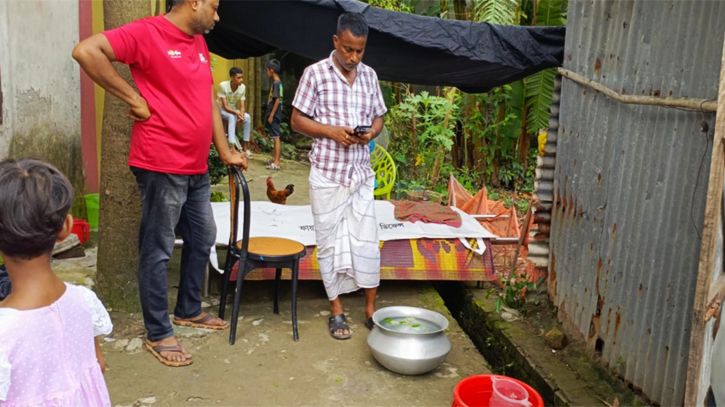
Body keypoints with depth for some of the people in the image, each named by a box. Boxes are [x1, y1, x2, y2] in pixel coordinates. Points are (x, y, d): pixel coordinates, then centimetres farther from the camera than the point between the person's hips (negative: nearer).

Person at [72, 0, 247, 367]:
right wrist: (134, 98, -17)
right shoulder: (147, 33, -11)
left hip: (196, 169, 9)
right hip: (161, 167, -9)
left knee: (202, 238, 18)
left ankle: (188, 310, 36)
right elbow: (85, 51, -22)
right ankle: (158, 334, 15)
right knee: (157, 250, 2)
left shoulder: (199, 43, 15)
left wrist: (225, 152, 19)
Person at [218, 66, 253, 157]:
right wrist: (237, 113, -39)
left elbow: (242, 106, -11)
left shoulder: (243, 87, -14)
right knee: (232, 117, -36)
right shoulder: (223, 85, -26)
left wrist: (241, 114, -33)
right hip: (222, 110, -5)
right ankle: (232, 146, -45)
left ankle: (245, 146, -16)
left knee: (247, 117, -22)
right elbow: (225, 107, -25)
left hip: (233, 109, 5)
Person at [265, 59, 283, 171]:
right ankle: (275, 159, 25)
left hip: (274, 115, -10)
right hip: (274, 115, 10)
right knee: (275, 137, 15)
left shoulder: (276, 83, -15)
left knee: (276, 138, -8)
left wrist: (271, 115, -19)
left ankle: (276, 163, -8)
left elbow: (277, 100, -20)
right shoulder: (277, 83, 14)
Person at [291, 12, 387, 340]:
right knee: (330, 243, 5)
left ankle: (371, 308, 19)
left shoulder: (369, 75, 8)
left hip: (361, 174, 4)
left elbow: (378, 118, 14)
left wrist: (371, 132, -9)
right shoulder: (316, 73, -5)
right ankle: (336, 310, 18)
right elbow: (297, 120, -5)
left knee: (367, 241, 6)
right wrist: (332, 131, -19)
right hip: (327, 175, -3)